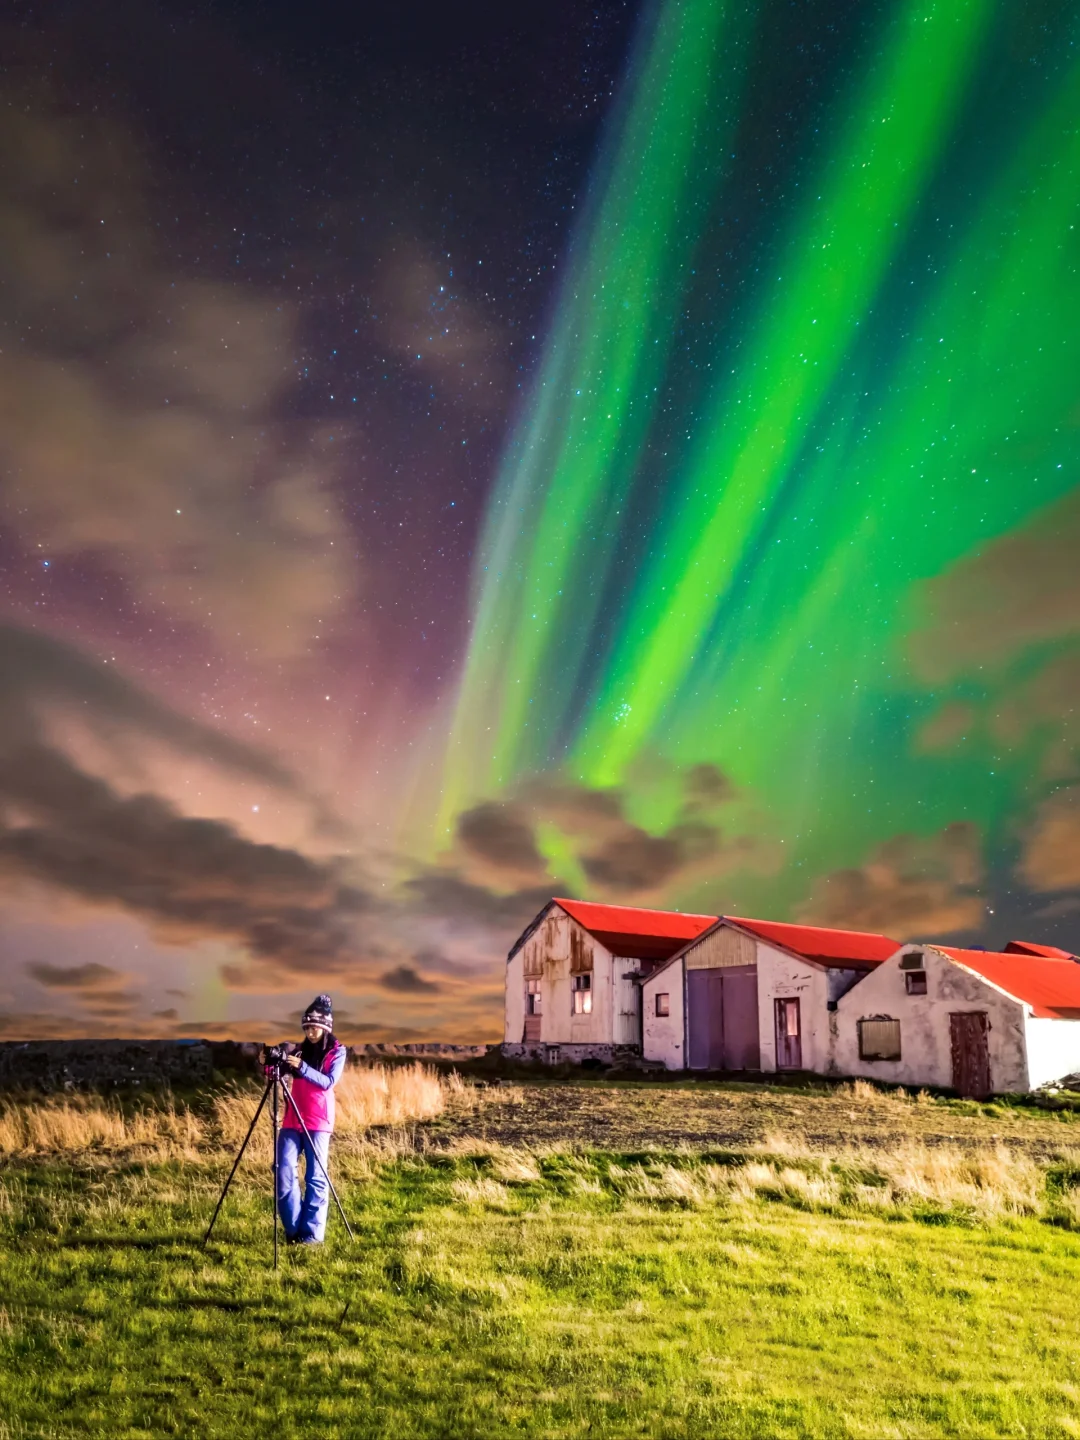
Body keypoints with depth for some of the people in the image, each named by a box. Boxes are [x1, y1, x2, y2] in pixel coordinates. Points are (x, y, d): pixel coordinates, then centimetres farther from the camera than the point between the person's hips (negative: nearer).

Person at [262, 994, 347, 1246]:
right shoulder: (300, 1050, 14)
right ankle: (293, 1229, 7)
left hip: (318, 1121, -4)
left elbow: (329, 1081, -12)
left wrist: (302, 1067, -23)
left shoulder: (337, 1051, 1)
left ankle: (312, 1232, 3)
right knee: (285, 1172, -3)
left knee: (316, 1176, -2)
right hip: (292, 1120, 4)